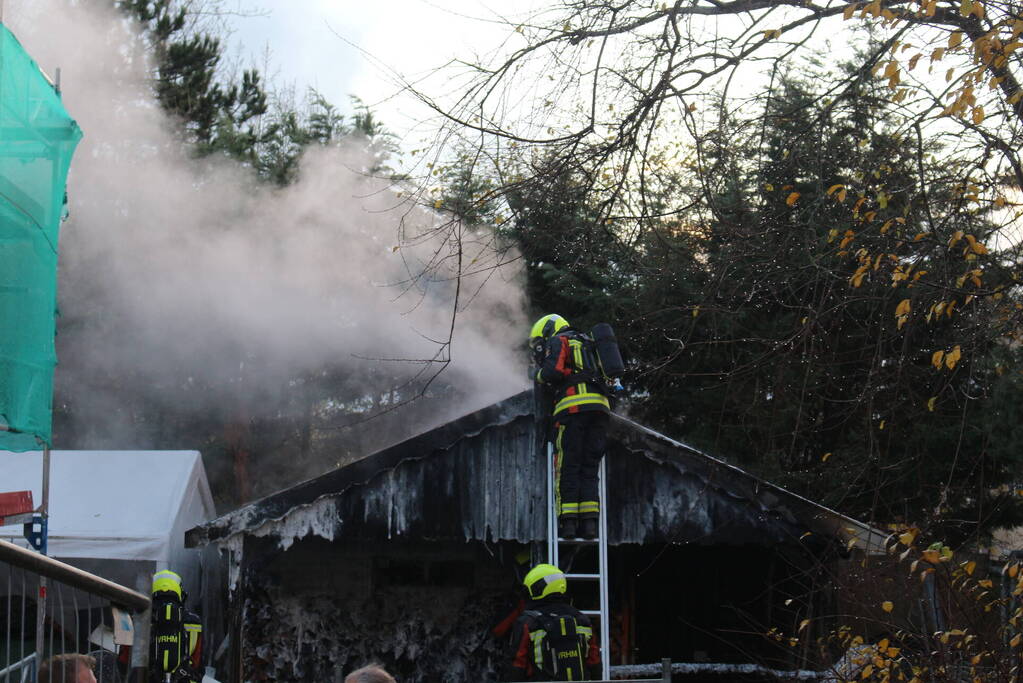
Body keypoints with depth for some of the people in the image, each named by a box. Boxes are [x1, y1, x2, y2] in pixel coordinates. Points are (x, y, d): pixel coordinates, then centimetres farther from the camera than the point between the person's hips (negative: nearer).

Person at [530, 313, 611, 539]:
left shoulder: (557, 341, 9)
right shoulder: (588, 345, 32)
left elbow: (553, 371, -8)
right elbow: (606, 380, 27)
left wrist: (540, 376, 13)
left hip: (573, 407, -6)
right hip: (600, 408, 6)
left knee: (567, 468, -4)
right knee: (589, 468, 7)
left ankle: (568, 522, -11)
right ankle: (589, 522, -2)